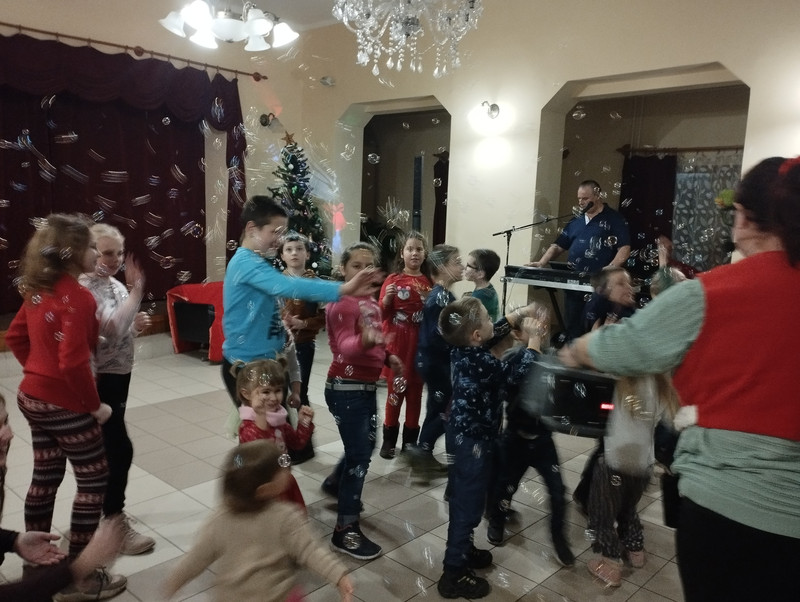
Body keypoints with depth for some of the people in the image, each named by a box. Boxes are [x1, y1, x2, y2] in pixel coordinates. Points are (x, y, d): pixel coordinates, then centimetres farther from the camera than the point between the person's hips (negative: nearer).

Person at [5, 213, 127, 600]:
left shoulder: (39, 290, 6)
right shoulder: (77, 297, -22)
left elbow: (15, 336, 16)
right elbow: (73, 361, -26)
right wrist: (94, 405, -15)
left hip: (33, 397, 9)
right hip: (65, 404, -9)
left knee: (45, 478, 19)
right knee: (94, 480, 4)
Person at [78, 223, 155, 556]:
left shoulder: (116, 285, 9)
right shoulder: (84, 287, -18)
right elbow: (111, 327, -32)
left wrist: (137, 325, -1)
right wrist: (136, 292, -27)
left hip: (119, 374, 9)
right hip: (98, 379, -9)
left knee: (106, 447, 19)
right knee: (119, 448, -6)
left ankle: (105, 508, 34)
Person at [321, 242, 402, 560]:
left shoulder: (371, 302, 8)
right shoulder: (341, 304, -19)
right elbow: (345, 347, -34)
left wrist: (388, 357, 5)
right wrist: (365, 341, -54)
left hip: (367, 386, 9)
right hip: (346, 388, -9)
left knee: (366, 445, 23)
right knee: (359, 455, -5)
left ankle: (335, 483, 50)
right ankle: (345, 530, 6)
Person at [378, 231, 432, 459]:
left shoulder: (429, 282, 6)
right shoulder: (393, 279, -2)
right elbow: (381, 313, -4)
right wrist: (387, 297, -22)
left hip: (420, 343, 3)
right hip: (396, 342, -2)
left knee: (415, 391, 9)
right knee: (395, 390, 3)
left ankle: (410, 439, 20)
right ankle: (389, 439, 15)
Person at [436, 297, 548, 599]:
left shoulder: (463, 349, -2)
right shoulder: (480, 361, -29)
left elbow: (496, 332, 15)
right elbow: (518, 372, -22)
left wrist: (520, 314, 10)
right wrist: (534, 338, -12)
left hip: (464, 434, 9)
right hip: (475, 440, -9)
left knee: (462, 499, 23)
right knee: (469, 505, 1)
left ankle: (461, 550, 41)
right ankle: (454, 574, 11)